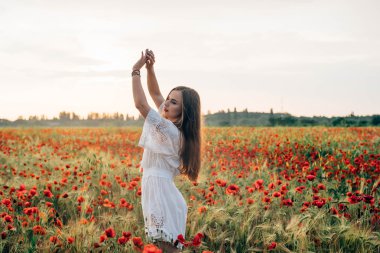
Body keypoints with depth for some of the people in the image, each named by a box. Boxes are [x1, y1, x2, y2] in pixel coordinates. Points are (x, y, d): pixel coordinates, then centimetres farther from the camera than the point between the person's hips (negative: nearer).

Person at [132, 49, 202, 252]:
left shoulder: (169, 130, -17)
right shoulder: (173, 124, 9)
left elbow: (140, 104, -22)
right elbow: (155, 93, 18)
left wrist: (136, 70, -14)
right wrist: (149, 68, 4)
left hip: (160, 190, -10)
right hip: (156, 190, 10)